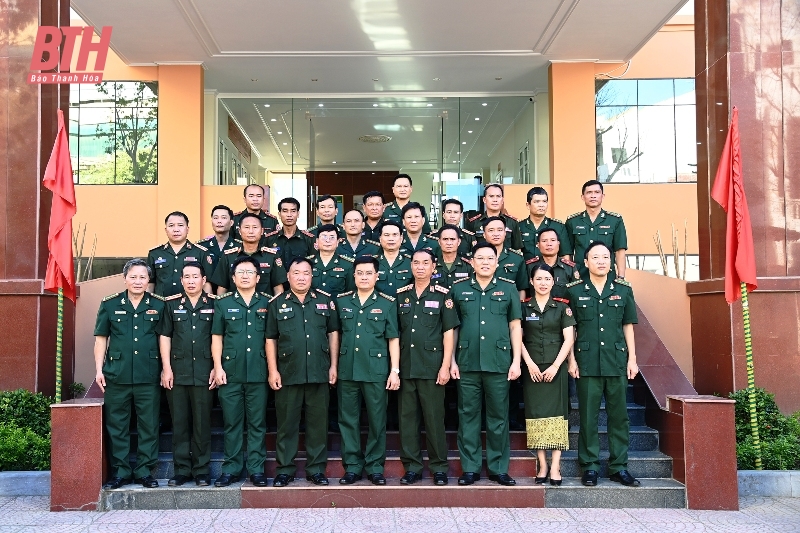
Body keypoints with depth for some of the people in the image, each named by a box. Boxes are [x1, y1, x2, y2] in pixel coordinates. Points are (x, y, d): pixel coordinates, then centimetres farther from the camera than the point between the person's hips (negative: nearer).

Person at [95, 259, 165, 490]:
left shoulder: (159, 305, 4)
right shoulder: (110, 304, 5)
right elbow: (101, 338, 8)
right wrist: (99, 370, 2)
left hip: (148, 376, -1)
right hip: (117, 376, 1)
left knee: (149, 425, 4)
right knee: (117, 425, 7)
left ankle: (145, 471, 15)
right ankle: (120, 471, 18)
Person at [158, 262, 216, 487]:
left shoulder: (213, 304, 4)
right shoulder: (172, 304, 8)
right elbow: (164, 337, 8)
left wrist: (216, 367, -1)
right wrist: (166, 368, 0)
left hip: (203, 373, -2)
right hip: (177, 373, 2)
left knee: (202, 423, 3)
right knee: (179, 422, 7)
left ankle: (202, 470, 13)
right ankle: (181, 469, 16)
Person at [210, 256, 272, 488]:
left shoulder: (267, 302, 6)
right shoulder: (223, 303, 7)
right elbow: (216, 337, 6)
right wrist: (218, 367, -2)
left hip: (258, 373, 0)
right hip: (230, 373, 0)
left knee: (257, 423, 5)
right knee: (231, 423, 7)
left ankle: (257, 469, 14)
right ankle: (231, 469, 16)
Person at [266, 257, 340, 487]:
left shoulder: (325, 301, 6)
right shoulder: (277, 304, 5)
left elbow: (333, 334, 8)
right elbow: (270, 339, 5)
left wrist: (334, 366, 2)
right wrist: (272, 371, -2)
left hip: (319, 373, 1)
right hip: (288, 374, 0)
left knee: (318, 423, 7)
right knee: (287, 424, 7)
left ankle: (316, 469, 18)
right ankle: (285, 469, 17)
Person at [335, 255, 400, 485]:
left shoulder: (387, 304, 2)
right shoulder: (342, 301, 8)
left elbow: (393, 339, 1)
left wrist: (395, 370, -4)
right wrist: (334, 365, 7)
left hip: (376, 371, -2)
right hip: (347, 370, 2)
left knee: (377, 421, 5)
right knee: (348, 420, 7)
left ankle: (375, 467, 17)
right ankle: (352, 467, 18)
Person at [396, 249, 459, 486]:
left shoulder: (443, 295, 1)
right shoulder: (401, 295, 10)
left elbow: (449, 332, -2)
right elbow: (394, 332, 12)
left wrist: (445, 366, -8)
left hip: (431, 366, -3)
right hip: (405, 366, 3)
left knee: (434, 417, 1)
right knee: (407, 417, 6)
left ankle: (439, 467, 14)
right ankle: (412, 466, 16)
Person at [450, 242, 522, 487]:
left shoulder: (508, 289, 8)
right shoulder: (459, 289, 7)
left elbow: (515, 326, 7)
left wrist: (516, 361, 1)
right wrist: (452, 361, 2)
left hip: (499, 364, 0)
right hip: (467, 364, 0)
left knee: (499, 417, 6)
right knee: (468, 416, 5)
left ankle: (498, 468, 16)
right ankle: (470, 468, 14)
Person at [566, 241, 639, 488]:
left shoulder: (623, 290, 8)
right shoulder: (574, 291, 2)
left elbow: (628, 326, 11)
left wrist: (632, 359, 6)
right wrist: (572, 360, -2)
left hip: (617, 362, 2)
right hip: (587, 363, -2)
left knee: (619, 416, 6)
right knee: (588, 416, 3)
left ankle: (619, 467, 16)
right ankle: (590, 466, 13)